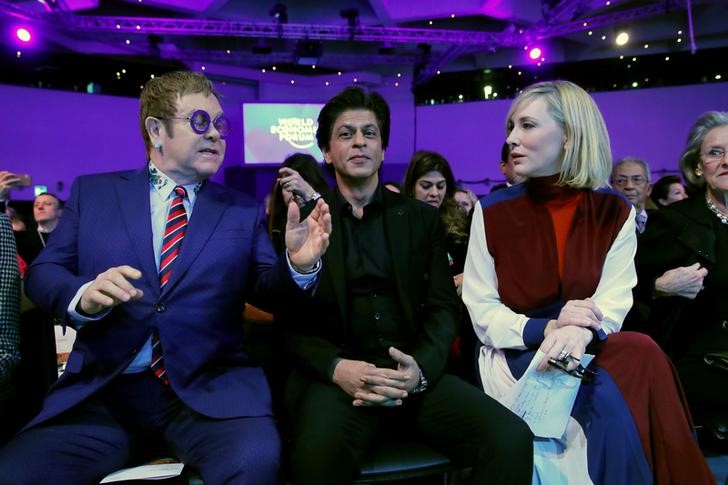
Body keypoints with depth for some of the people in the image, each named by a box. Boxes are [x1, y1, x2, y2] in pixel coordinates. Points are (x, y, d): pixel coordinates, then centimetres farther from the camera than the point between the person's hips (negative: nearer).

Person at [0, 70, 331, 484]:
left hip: (211, 388, 0)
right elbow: (42, 273, 9)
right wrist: (84, 297, -13)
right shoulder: (93, 191, 12)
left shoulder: (242, 210, 11)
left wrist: (298, 264, -16)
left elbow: (266, 289, 6)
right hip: (103, 391, 1)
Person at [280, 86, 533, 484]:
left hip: (413, 373, 3)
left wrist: (421, 368, -14)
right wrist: (336, 368, -16)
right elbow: (289, 321, 3)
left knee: (512, 438, -21)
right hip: (335, 375, -2)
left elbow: (443, 307, 6)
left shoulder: (422, 219, 13)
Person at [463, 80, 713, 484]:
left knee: (639, 357, -30)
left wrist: (580, 333, -29)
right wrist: (549, 328, -23)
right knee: (611, 400, -29)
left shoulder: (615, 213, 2)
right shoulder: (492, 211, -4)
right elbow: (482, 314, -6)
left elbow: (613, 304, -5)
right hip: (517, 354, -2)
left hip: (587, 352, 3)